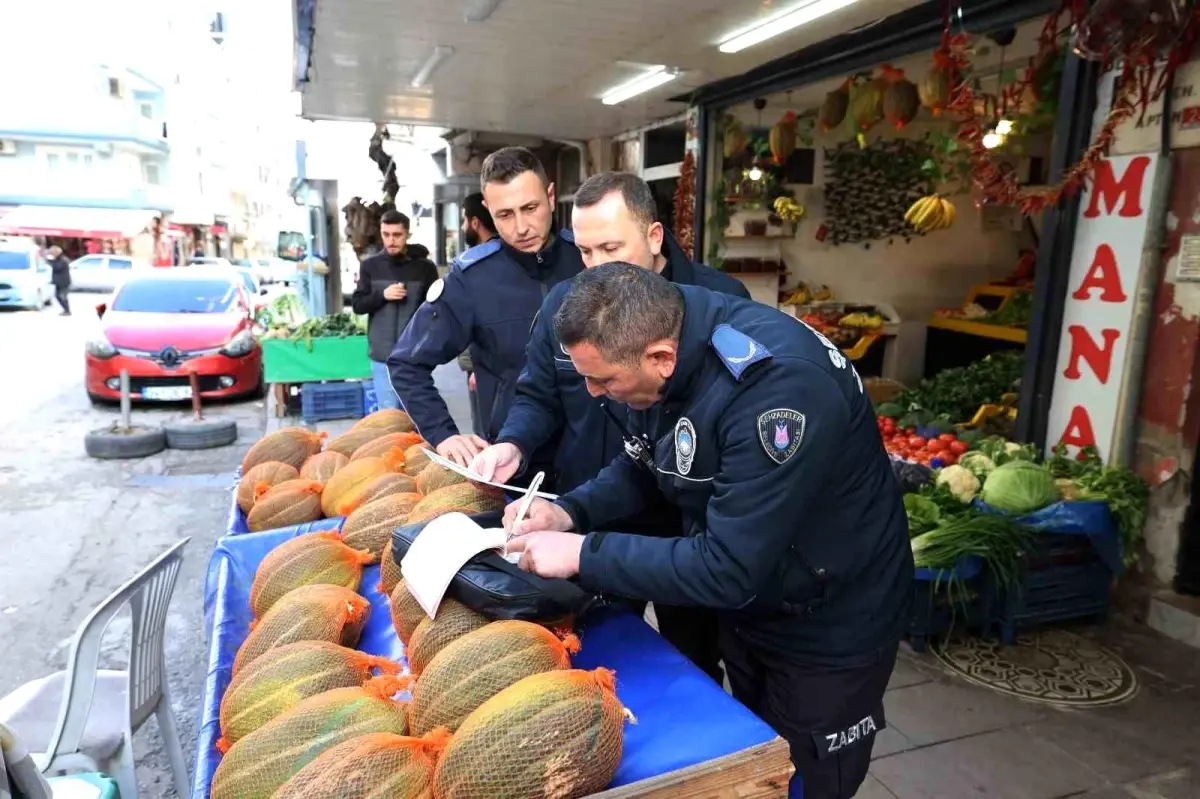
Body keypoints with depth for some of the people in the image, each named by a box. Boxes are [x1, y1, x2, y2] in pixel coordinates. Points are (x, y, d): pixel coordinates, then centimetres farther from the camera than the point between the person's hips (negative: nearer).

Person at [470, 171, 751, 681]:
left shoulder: (719, 300, -15)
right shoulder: (564, 302, 0)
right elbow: (539, 398, 9)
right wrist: (514, 444, -13)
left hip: (686, 528, -3)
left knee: (691, 672, 20)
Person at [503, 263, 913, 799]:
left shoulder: (778, 385, -37)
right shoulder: (656, 341, -11)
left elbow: (729, 569, -35)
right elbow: (639, 468, 4)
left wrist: (583, 553, -29)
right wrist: (568, 513, -13)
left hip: (829, 629, -7)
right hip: (746, 606, 7)